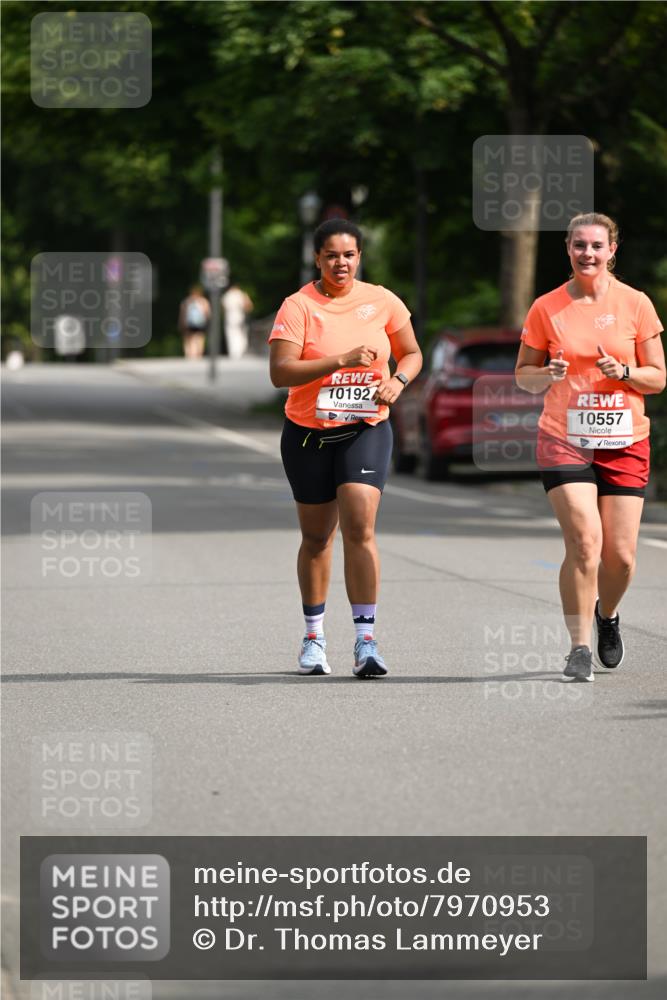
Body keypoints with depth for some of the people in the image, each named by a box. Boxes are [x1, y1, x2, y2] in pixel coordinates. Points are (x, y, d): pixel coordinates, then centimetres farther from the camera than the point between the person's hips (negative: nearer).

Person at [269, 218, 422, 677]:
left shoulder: (381, 301, 1)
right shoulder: (299, 306, -8)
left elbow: (412, 353, 15)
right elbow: (280, 372, -18)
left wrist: (398, 381, -6)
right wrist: (340, 360, -26)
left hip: (366, 429, 0)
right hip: (308, 433, 0)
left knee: (360, 527, -17)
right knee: (317, 537, 11)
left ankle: (366, 640, -18)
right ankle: (314, 635, 29)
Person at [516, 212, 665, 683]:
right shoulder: (546, 308, 2)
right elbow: (523, 374, 10)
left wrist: (624, 372, -14)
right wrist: (548, 375, -12)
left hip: (624, 442, 1)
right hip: (564, 440, -1)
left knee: (621, 555, 0)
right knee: (584, 542, -17)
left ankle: (607, 614, 33)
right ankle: (580, 647, -6)